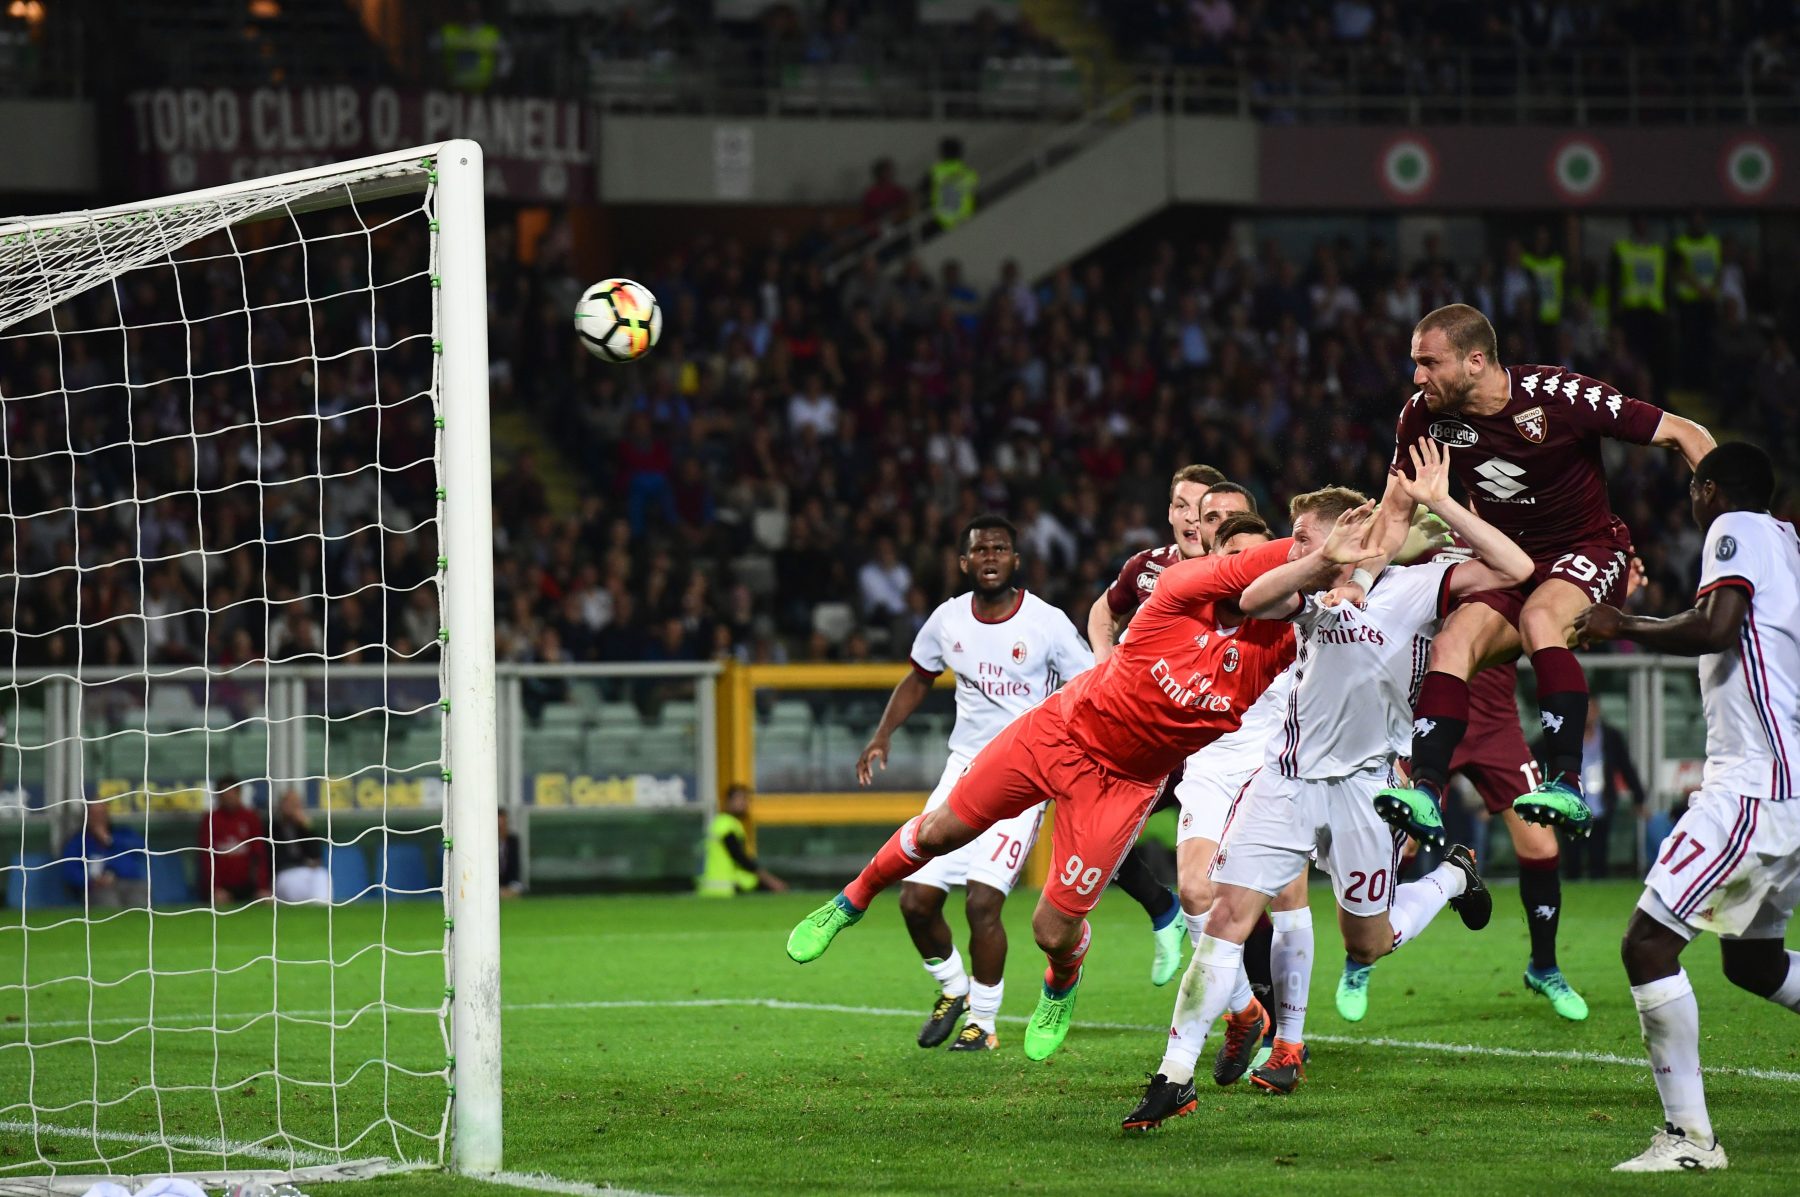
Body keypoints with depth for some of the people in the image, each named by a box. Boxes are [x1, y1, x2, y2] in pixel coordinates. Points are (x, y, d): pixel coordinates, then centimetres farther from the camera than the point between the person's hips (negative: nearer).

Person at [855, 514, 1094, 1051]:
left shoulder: (1047, 624, -11)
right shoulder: (949, 619, 2)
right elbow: (919, 678, 20)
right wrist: (882, 736, 8)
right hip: (965, 766, 5)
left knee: (982, 901, -16)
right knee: (916, 899, -2)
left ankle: (983, 1021, 1)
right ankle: (952, 988, 26)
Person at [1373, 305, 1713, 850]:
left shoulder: (1558, 396, -21)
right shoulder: (1424, 416, -6)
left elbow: (1684, 434, -14)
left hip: (1591, 551, -5)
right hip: (1512, 568, 5)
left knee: (1539, 615, -34)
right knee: (1452, 641, -20)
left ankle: (1567, 783, -38)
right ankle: (1425, 794, -30)